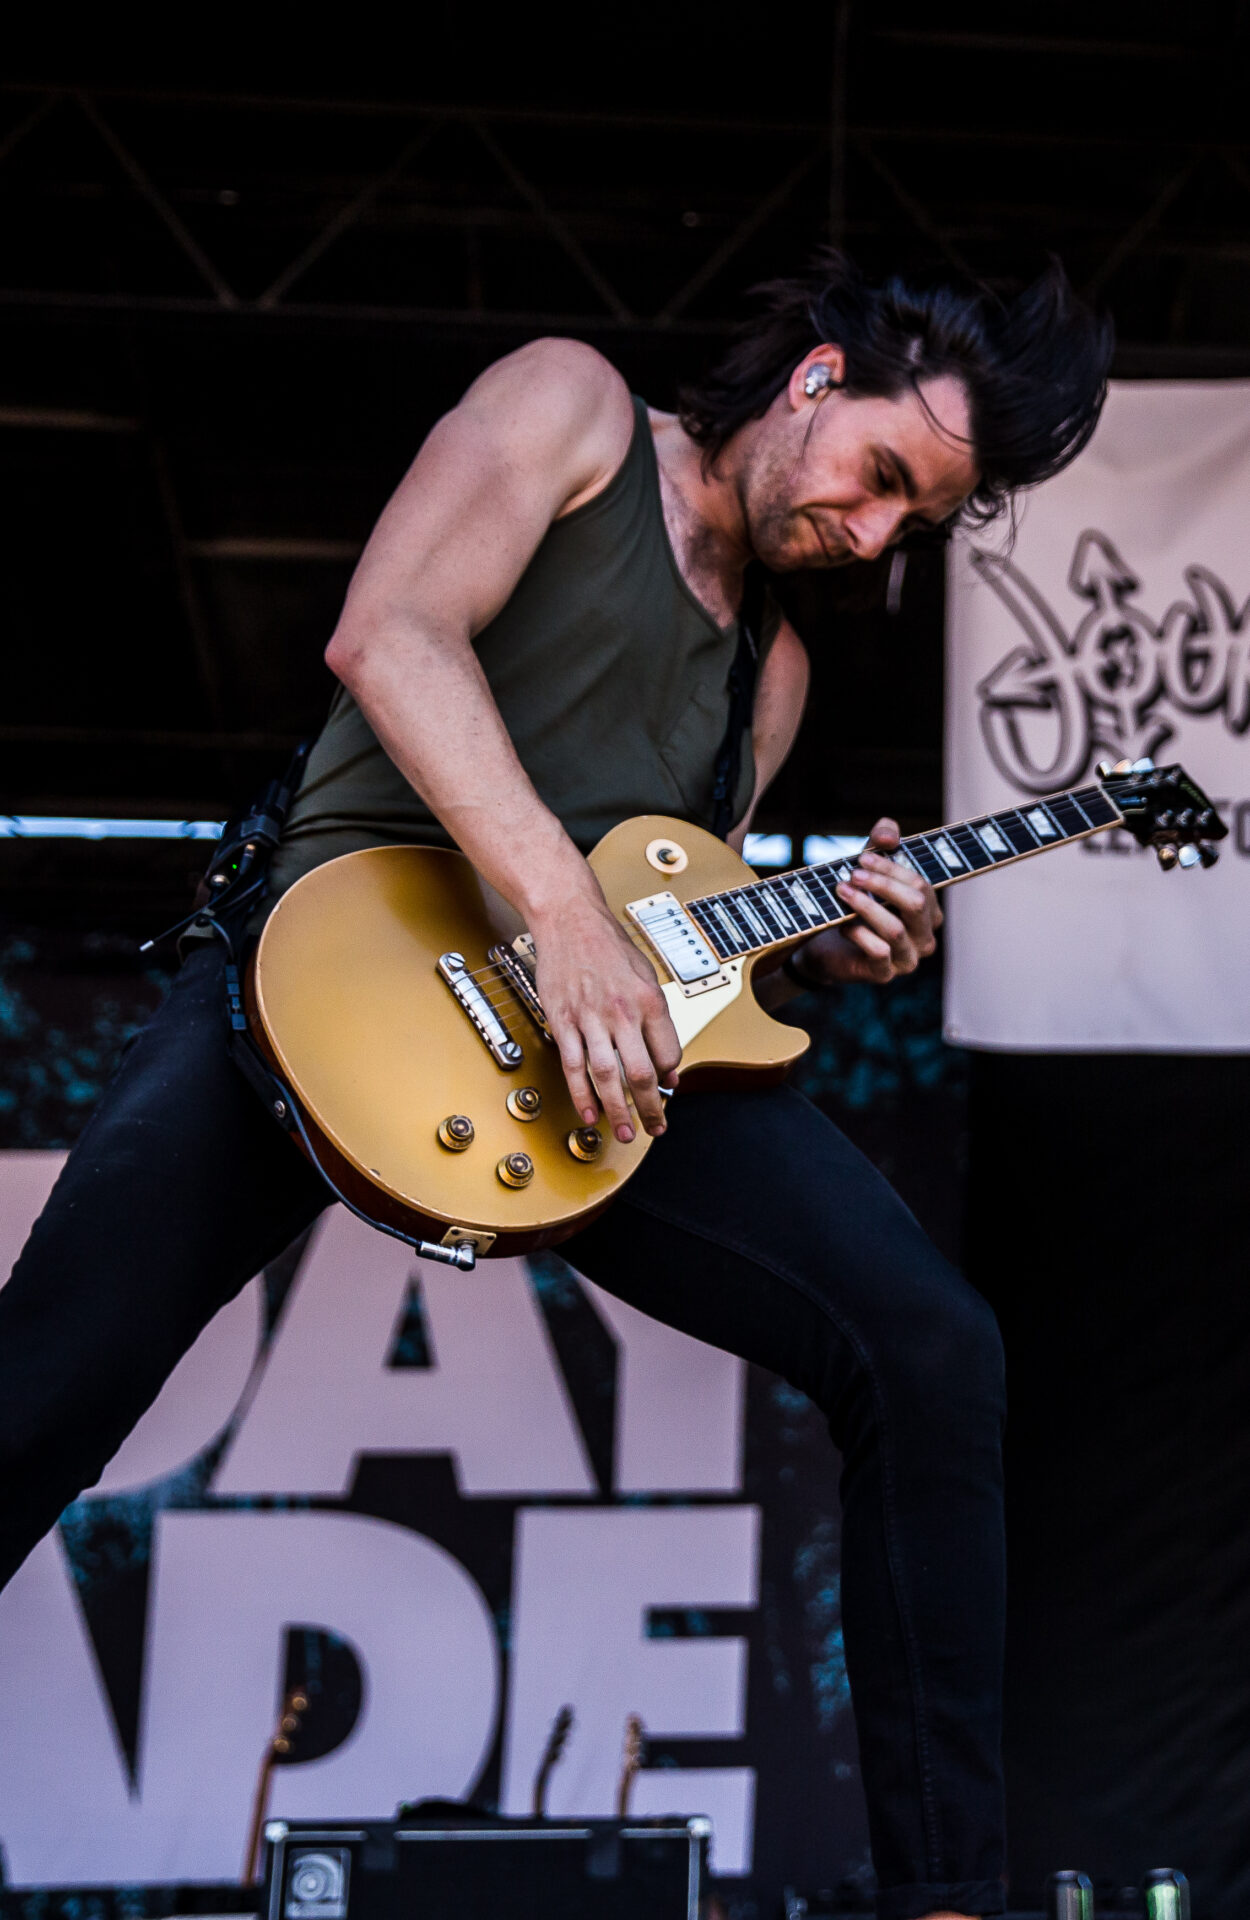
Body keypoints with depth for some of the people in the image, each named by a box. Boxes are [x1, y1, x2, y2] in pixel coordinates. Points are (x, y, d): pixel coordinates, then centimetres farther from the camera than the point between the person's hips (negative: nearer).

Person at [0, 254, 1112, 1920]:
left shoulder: (771, 658, 25)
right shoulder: (578, 406, 7)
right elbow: (389, 635, -11)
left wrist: (827, 952, 2)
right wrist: (565, 910, -20)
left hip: (605, 1047, 6)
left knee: (936, 1356, -8)